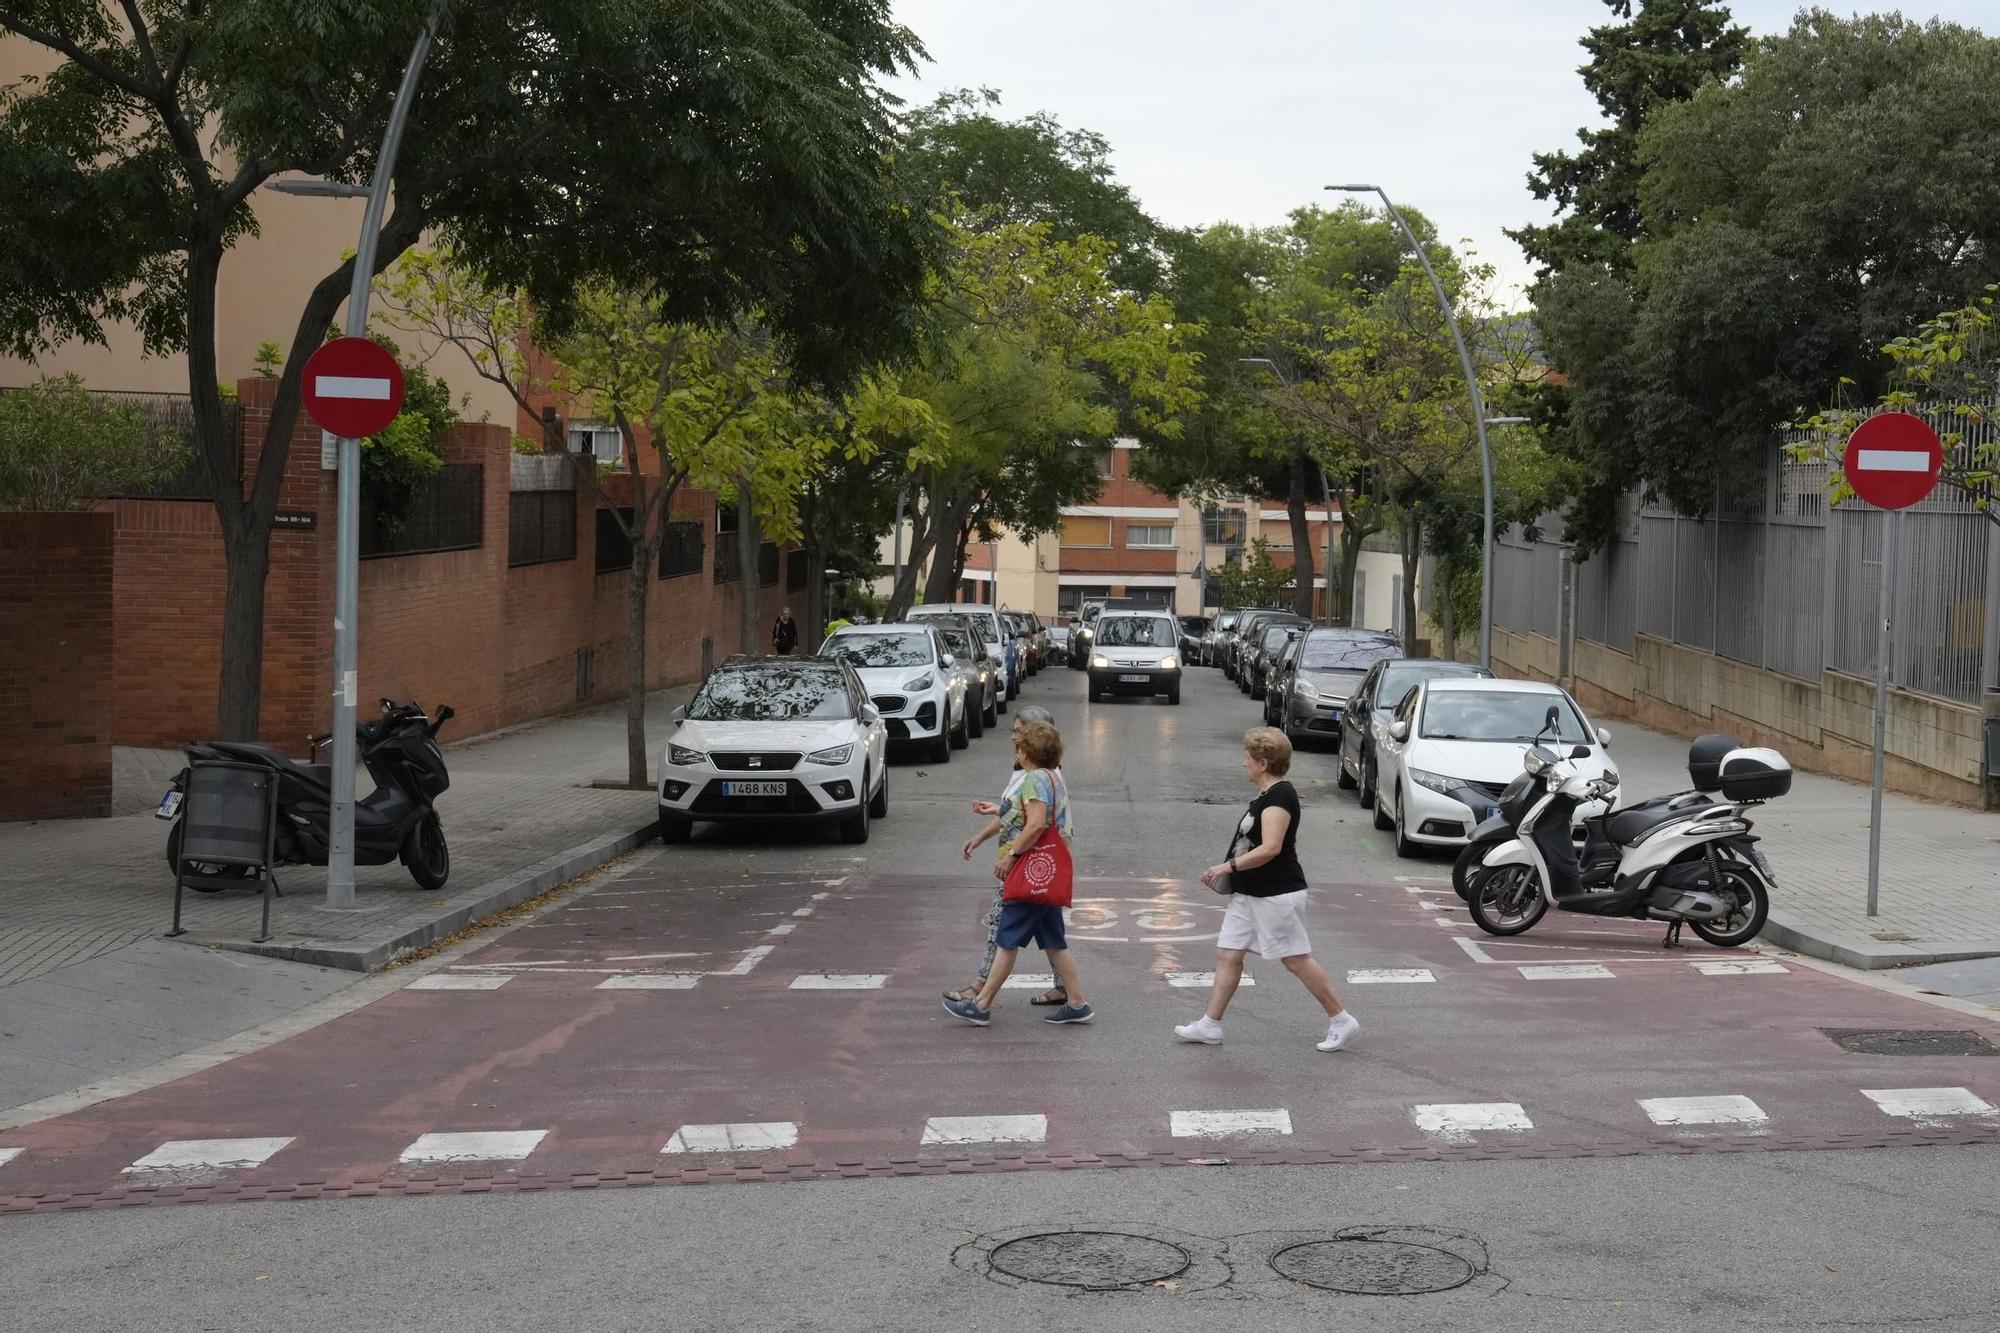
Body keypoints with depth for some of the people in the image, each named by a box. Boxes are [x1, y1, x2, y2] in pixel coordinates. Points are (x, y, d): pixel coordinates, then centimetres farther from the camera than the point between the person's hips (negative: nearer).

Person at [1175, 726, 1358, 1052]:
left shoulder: (1279, 796, -18)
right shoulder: (1266, 795, 14)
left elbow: (1271, 847, -27)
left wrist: (1229, 866, -24)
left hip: (1277, 895, -10)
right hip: (1250, 894, 10)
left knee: (1296, 960, -2)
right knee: (1228, 955, 7)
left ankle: (1340, 1019, 11)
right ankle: (1210, 1025, 10)